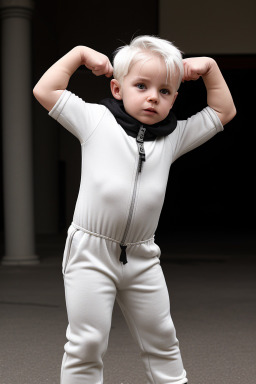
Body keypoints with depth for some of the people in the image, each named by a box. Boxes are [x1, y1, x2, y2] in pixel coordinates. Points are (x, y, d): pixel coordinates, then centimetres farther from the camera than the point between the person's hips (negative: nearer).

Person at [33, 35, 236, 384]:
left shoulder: (174, 136, 6)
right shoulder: (96, 120, -3)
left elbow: (224, 111, 14)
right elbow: (44, 91, -5)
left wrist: (208, 67, 7)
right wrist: (80, 53, -2)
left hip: (142, 257, 4)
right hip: (91, 251, -4)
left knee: (162, 340, 16)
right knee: (87, 342, -1)